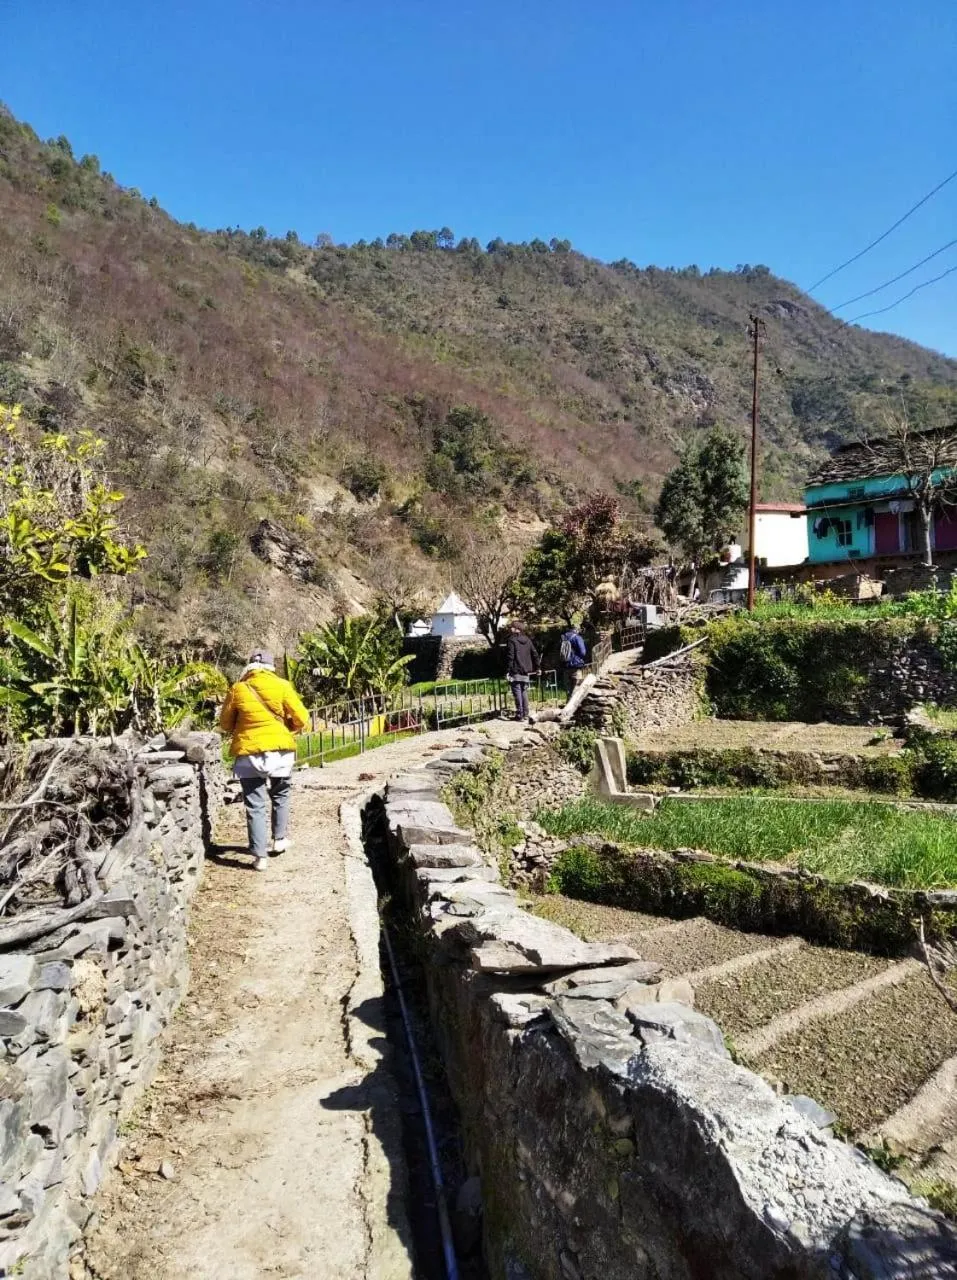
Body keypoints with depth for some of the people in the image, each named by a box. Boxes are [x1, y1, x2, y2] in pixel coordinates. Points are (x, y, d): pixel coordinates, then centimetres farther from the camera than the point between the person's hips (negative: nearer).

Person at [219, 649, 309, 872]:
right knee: (281, 796, 24)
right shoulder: (282, 686, -3)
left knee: (255, 805, 4)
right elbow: (301, 719, -4)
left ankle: (260, 856, 2)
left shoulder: (237, 689, 0)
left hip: (249, 754, 0)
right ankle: (280, 839, 30)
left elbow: (225, 725, 9)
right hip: (280, 751, 0)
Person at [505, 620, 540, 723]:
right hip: (526, 672, 6)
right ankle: (526, 714, 15)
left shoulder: (512, 640, -9)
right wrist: (537, 667, 20)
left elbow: (510, 657, -13)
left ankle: (520, 714, -4)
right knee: (524, 692, 14)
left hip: (516, 672, -6)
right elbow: (535, 654, 12)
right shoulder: (527, 640, 11)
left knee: (517, 692, -3)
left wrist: (507, 671, -11)